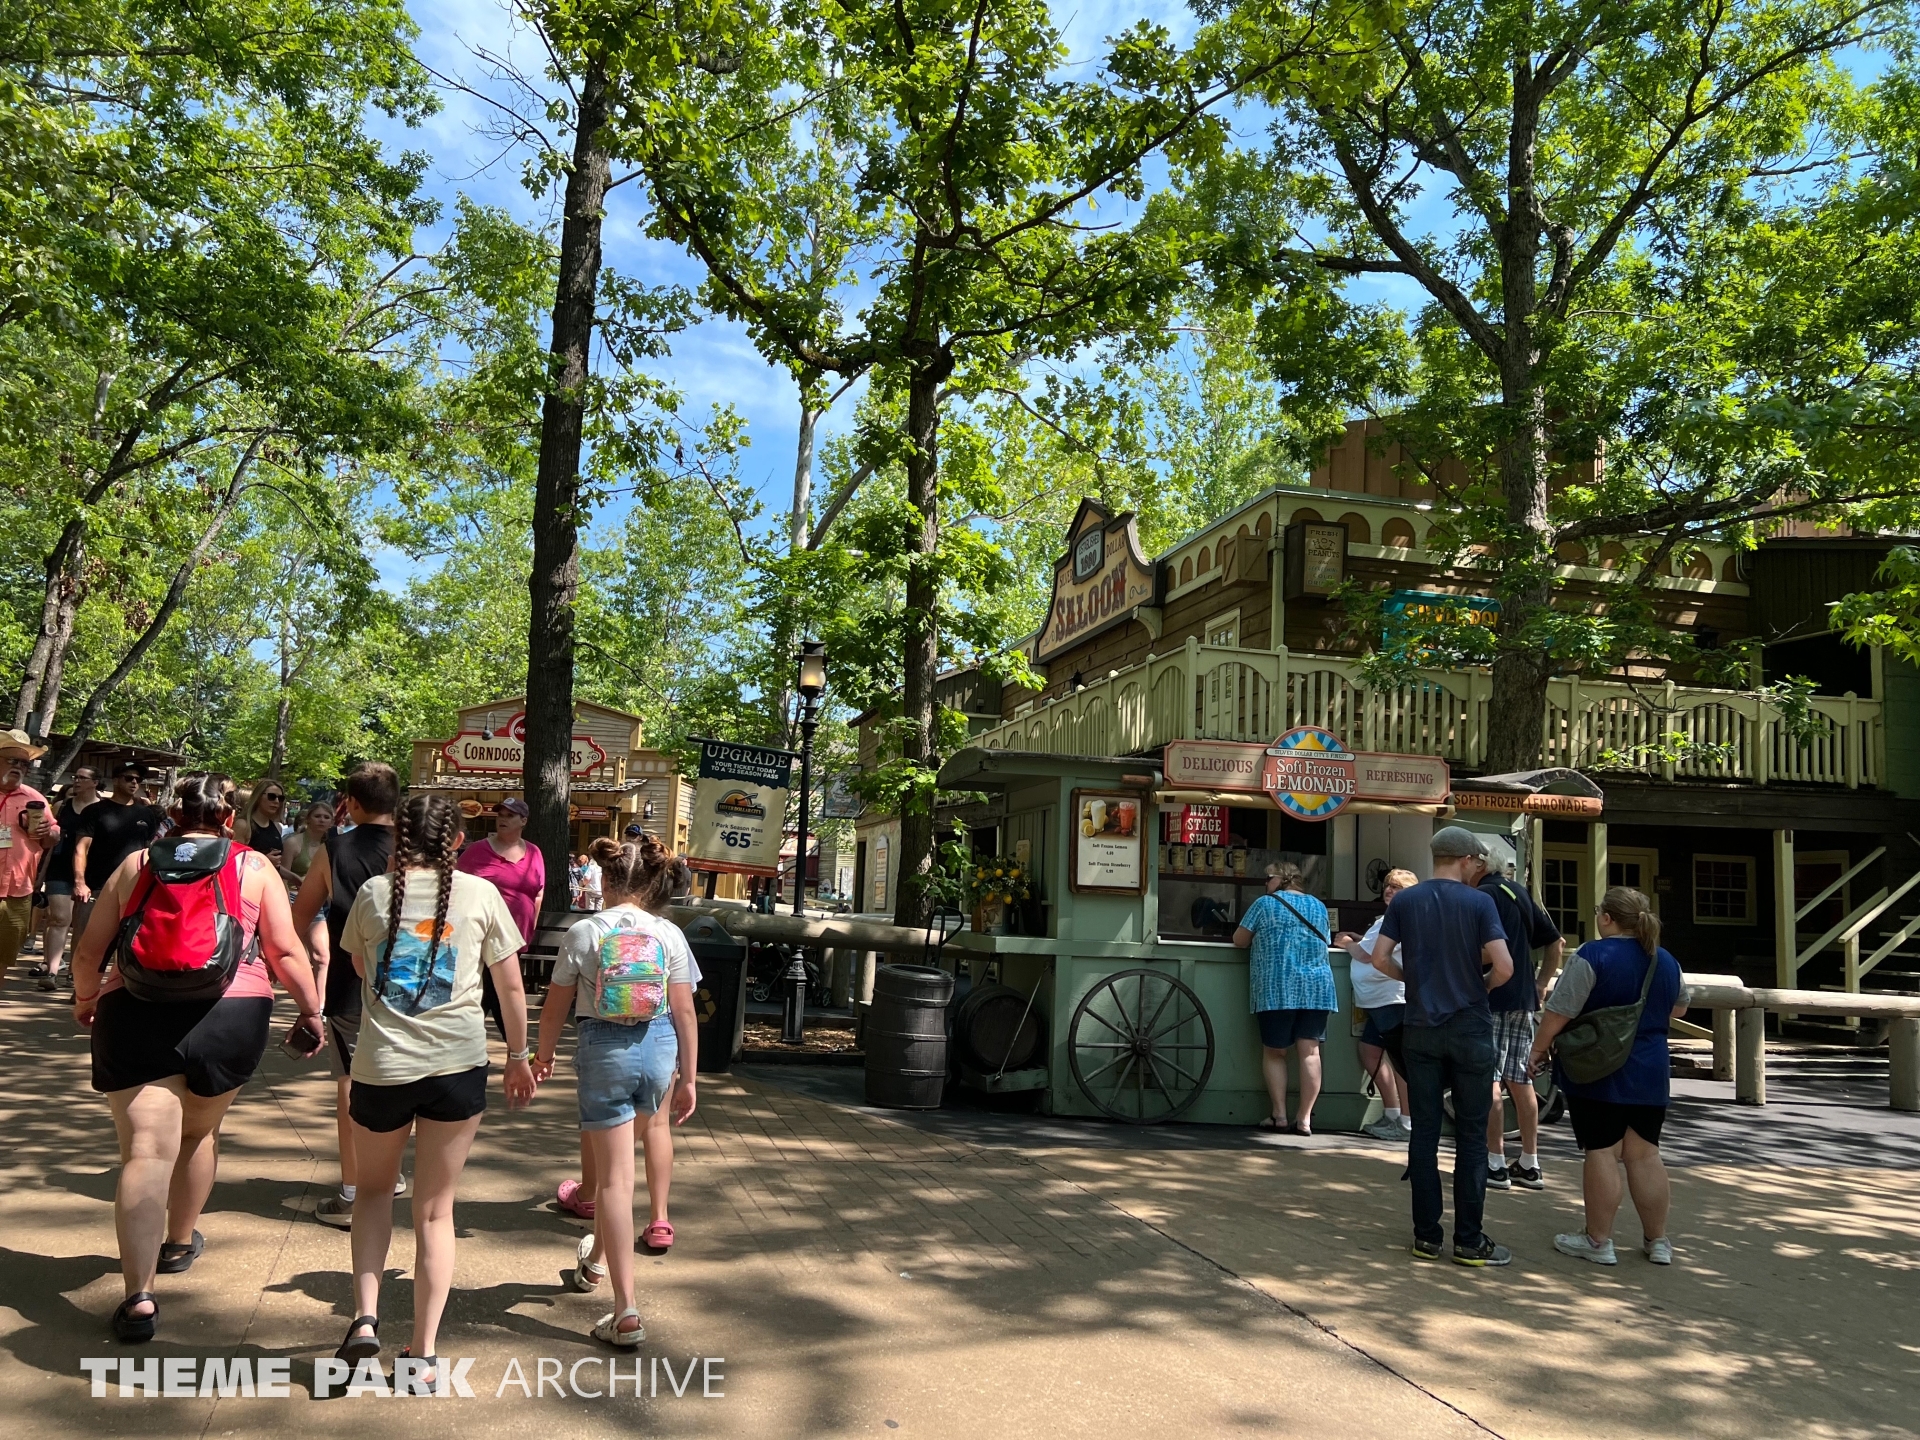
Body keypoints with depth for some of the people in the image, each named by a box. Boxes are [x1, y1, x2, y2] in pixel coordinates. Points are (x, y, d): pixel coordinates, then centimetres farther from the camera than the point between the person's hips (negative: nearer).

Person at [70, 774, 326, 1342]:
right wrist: (311, 1010, 11)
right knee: (199, 1130, 23)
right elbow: (286, 951, 1)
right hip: (229, 1014, 0)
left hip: (134, 1013, 0)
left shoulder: (135, 864, 12)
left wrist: (85, 1000, 33)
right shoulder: (254, 867, 7)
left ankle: (139, 1297, -12)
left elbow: (88, 952, 14)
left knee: (146, 1151, -5)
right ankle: (180, 1243, 41)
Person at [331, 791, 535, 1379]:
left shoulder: (374, 892, 2)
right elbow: (510, 987, 5)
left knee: (374, 1188, 24)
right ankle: (423, 1353, 13)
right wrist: (518, 1056, 18)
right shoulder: (480, 894, 0)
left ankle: (365, 1316, 10)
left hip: (381, 1064, 1)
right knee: (435, 1209, 11)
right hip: (458, 1065, 0)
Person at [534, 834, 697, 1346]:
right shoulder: (669, 934, -2)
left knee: (614, 1180, 1)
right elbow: (683, 1010, -2)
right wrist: (688, 1078, 6)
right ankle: (596, 1258, 47)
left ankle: (626, 1314, 1)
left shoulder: (585, 932, -7)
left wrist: (542, 1057, 16)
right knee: (618, 1162, 27)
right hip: (658, 1049, 3)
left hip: (603, 1049, -3)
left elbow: (555, 1007, -2)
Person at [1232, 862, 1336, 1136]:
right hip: (1317, 988, 3)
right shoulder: (1318, 907, 14)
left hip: (1277, 989, -3)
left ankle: (1279, 1115, 1)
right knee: (1309, 1052, 0)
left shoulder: (1265, 904, 1)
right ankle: (1304, 1119, -3)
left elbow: (1239, 941, 5)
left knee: (1274, 1052, 7)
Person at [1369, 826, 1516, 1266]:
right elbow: (1503, 967, -15)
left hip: (1421, 1028, 3)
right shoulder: (1479, 902, -7)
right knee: (1471, 1135, 4)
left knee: (1424, 1132, 7)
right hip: (1470, 1028, -3)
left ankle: (1427, 1236, 11)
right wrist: (1481, 982, 5)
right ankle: (1469, 1241, 8)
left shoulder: (1404, 901, 2)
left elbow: (1380, 958, -2)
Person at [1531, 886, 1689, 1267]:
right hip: (1649, 1075, 6)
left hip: (1597, 1075, -6)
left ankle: (1598, 1240, 5)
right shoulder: (1666, 961, 6)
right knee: (1644, 1155, 12)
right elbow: (1679, 1008, 23)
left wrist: (1539, 1049, -4)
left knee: (1601, 1153, -1)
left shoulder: (1593, 956, -15)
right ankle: (1657, 1240, 18)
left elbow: (1559, 1011, -16)